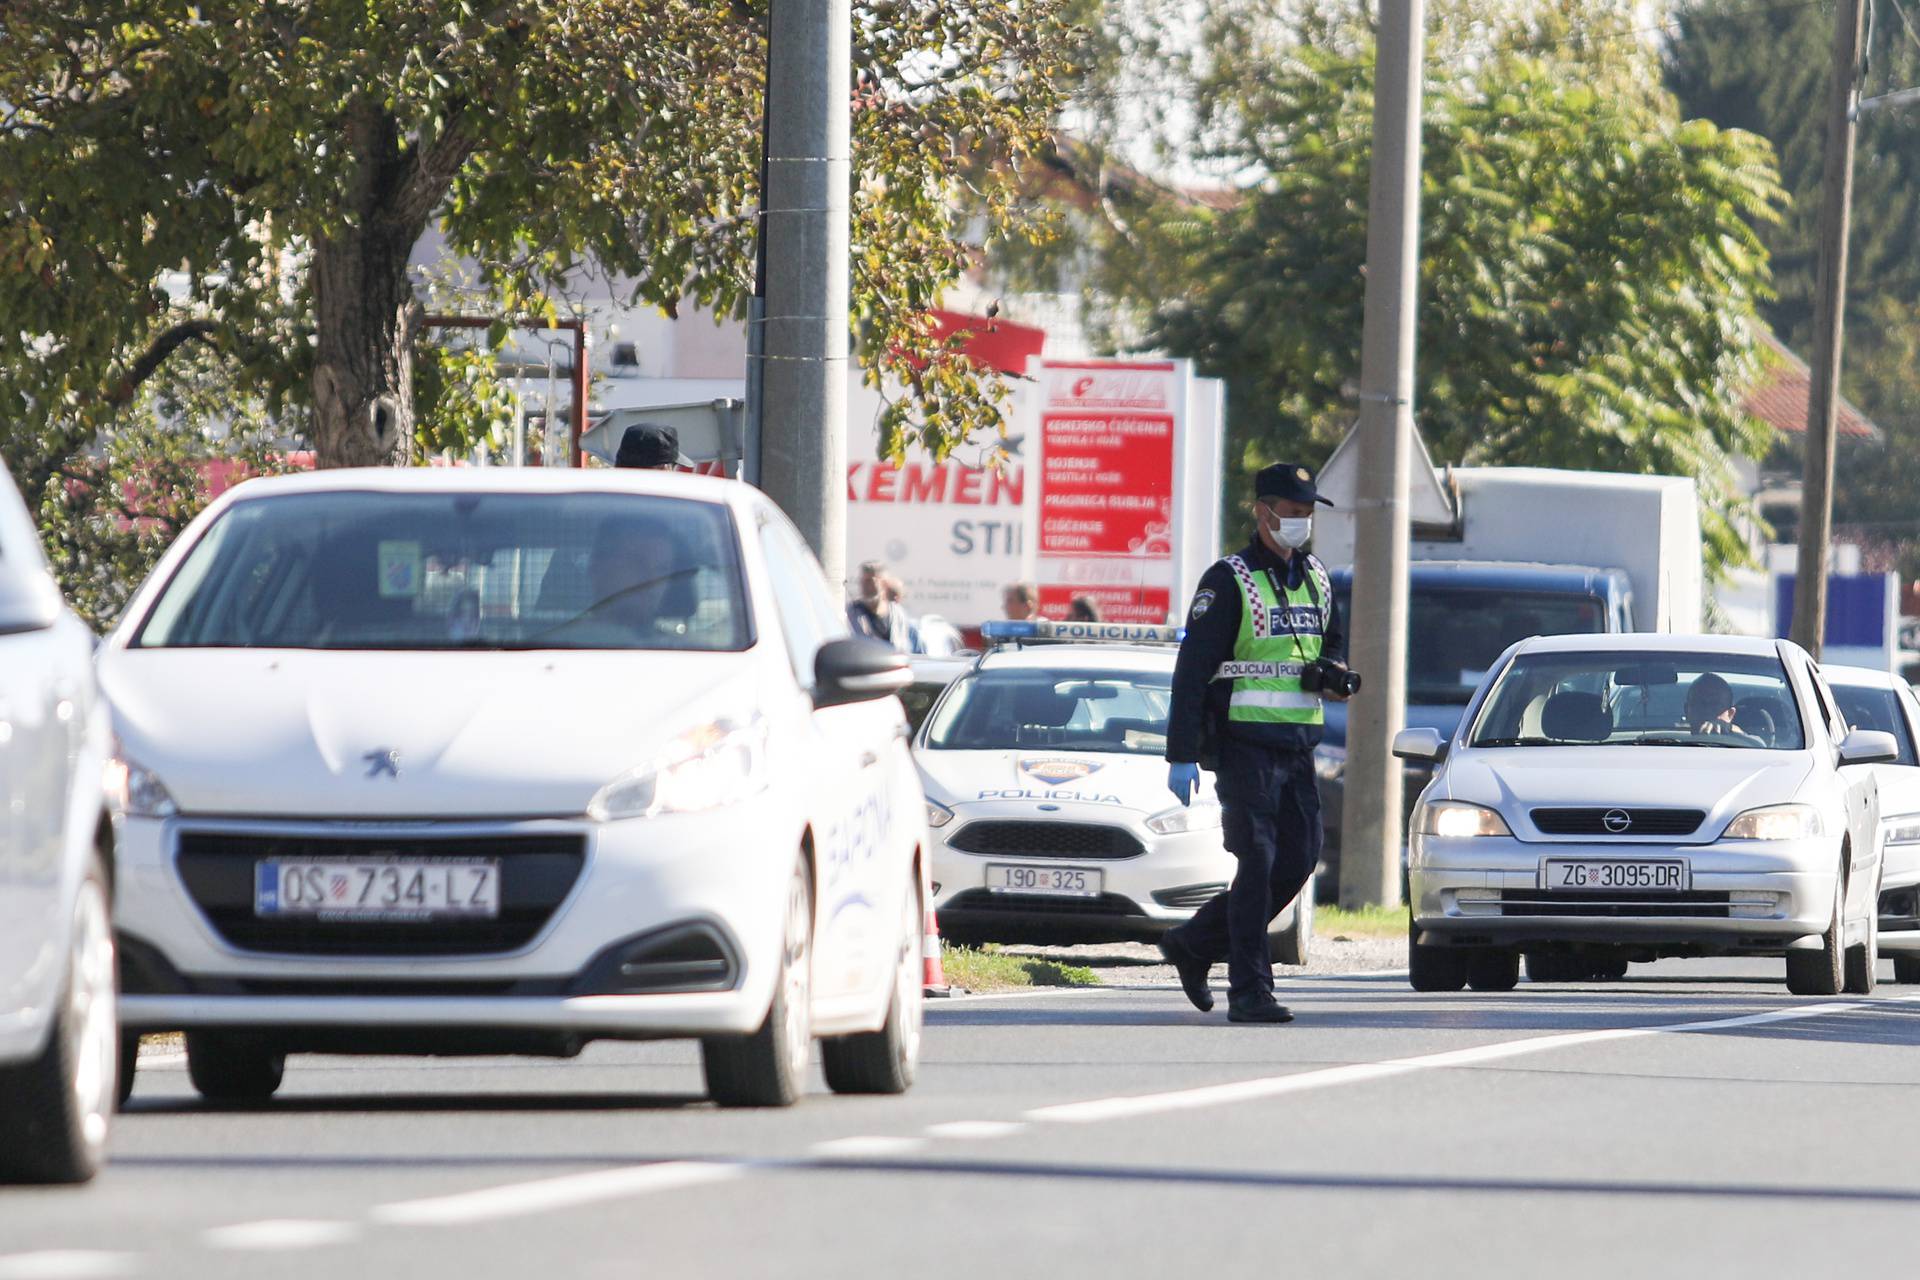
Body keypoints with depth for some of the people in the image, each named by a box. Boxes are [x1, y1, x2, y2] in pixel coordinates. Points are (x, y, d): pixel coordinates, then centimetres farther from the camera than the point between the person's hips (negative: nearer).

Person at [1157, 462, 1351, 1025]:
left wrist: (1335, 672, 4)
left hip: (1298, 743, 7)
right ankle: (1249, 992, -8)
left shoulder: (1316, 578, 14)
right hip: (1244, 742, -7)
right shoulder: (1228, 580, -7)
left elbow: (1334, 640, 31)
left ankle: (1194, 943, 23)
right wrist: (1182, 757, -16)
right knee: (1258, 863, -11)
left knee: (1298, 860, 5)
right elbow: (1192, 670, -10)